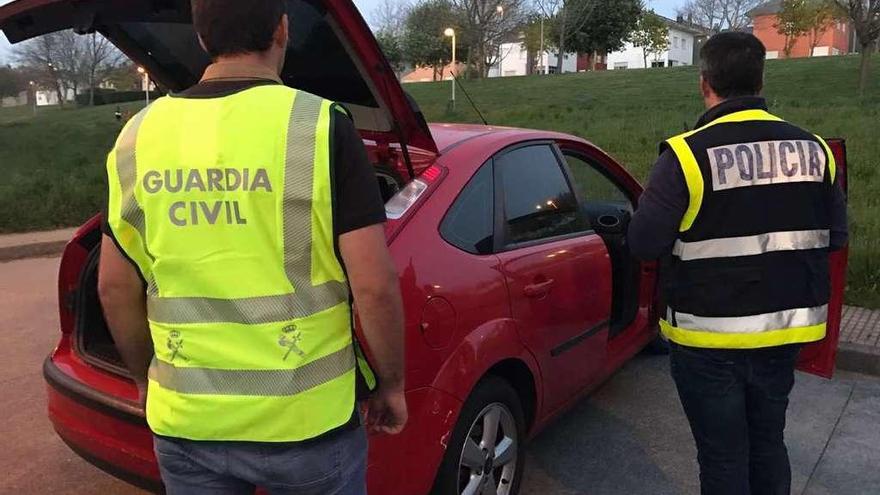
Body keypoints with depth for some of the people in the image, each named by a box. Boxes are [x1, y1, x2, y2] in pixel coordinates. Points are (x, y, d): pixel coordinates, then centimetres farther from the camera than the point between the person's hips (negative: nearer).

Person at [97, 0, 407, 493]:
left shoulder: (138, 137, -1)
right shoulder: (320, 126, -15)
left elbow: (115, 288, 5)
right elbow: (375, 286, -17)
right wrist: (391, 385, -2)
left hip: (185, 421, 4)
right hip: (306, 419, -3)